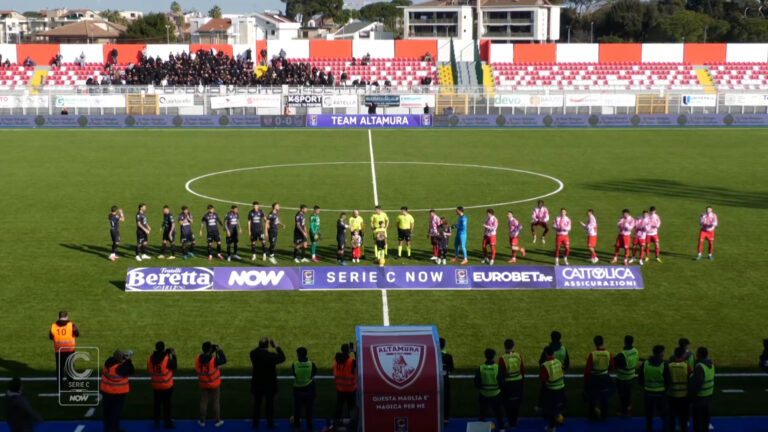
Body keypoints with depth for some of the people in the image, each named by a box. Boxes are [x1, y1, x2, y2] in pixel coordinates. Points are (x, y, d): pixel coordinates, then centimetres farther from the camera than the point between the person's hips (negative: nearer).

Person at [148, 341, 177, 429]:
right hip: (167, 386, -4)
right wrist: (173, 356, 0)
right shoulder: (166, 359, -22)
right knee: (167, 405, 8)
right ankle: (167, 423, 15)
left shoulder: (150, 358, -9)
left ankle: (156, 422, 22)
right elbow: (174, 366, -9)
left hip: (155, 385, 4)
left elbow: (149, 369, 5)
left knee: (157, 404, 15)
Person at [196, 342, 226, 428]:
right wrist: (219, 351, -8)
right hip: (214, 384, -3)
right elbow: (224, 361, -15)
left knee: (203, 402, 14)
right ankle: (217, 421, 21)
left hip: (203, 384, 3)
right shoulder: (213, 360, -27)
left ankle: (202, 421, 22)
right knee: (216, 402, 11)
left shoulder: (198, 358, -15)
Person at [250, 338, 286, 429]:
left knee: (257, 404, 16)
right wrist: (277, 347, -2)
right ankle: (270, 424, 19)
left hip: (257, 385, 3)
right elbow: (282, 358, -6)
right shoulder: (271, 356, -23)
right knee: (269, 404, 11)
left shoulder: (254, 354, -14)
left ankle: (255, 423, 23)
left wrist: (261, 346, -2)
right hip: (269, 385, -3)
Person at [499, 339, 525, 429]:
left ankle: (511, 423, 16)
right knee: (517, 401, 18)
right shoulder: (519, 356, -8)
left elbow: (501, 373, -13)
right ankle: (515, 421, 29)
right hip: (518, 381, 4)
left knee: (508, 403, 10)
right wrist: (523, 380, 17)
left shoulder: (502, 359, -19)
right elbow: (523, 369, 2)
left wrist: (500, 384, 0)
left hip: (507, 382, -4)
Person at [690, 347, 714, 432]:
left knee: (697, 416, 5)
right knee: (706, 414, 20)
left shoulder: (700, 367, -28)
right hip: (709, 393, 8)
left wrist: (692, 394, -15)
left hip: (700, 396, -8)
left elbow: (697, 383, -28)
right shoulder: (710, 364, 0)